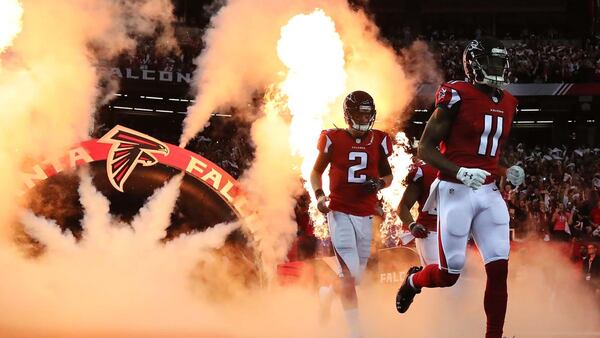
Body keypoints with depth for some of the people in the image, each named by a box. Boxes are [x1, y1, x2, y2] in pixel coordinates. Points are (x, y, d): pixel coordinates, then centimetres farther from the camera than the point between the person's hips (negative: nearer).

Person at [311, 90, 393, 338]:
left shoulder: (379, 141, 5)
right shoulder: (334, 139, -3)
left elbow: (388, 174, 17)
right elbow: (316, 172, 8)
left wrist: (379, 183, -5)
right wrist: (319, 195, -9)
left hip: (365, 215, 4)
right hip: (340, 213, -4)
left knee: (355, 277, 6)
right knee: (350, 274, -14)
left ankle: (327, 293, 37)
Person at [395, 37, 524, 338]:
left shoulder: (507, 103, 10)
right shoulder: (457, 96, -12)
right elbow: (425, 148, -10)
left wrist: (508, 172, 4)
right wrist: (460, 172, -23)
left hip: (489, 193, 6)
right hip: (455, 192, -6)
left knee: (499, 269, -5)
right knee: (449, 274, 3)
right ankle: (413, 280, 37)